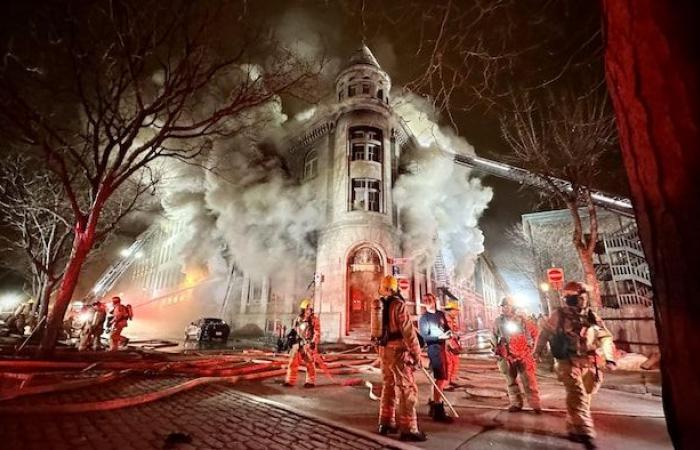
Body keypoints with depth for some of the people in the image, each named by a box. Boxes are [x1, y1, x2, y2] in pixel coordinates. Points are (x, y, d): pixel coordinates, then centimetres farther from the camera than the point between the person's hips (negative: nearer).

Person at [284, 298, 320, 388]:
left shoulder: (314, 319, -5)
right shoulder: (298, 318, 11)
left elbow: (317, 333, -9)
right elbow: (294, 330, 19)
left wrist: (314, 342, -18)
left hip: (308, 344, -5)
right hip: (298, 343, 5)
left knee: (310, 363, 3)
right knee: (293, 362, 3)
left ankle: (310, 382, 16)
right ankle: (290, 381, 11)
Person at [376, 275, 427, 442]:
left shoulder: (380, 305, 8)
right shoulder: (399, 304, -15)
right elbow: (408, 331, -17)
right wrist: (416, 354, -12)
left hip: (384, 349, 8)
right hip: (398, 350, -8)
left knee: (388, 386, 17)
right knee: (407, 389, 0)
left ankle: (386, 423, 25)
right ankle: (408, 429, 4)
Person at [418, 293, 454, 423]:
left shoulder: (441, 314, 13)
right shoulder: (423, 318, -5)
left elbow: (447, 328, 19)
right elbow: (424, 337, -11)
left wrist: (449, 333, -4)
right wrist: (440, 336, -22)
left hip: (443, 347, 7)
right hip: (433, 348, -7)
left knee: (445, 378, 12)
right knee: (440, 378, -10)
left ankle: (433, 406, 26)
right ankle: (438, 411, -4)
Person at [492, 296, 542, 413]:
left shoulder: (521, 319, -2)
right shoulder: (498, 321, 3)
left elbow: (534, 331, 8)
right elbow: (494, 337, 14)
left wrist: (531, 345, 4)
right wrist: (497, 351, 10)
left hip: (523, 354, -2)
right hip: (507, 356, 2)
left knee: (529, 380, -2)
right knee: (511, 381, 9)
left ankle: (535, 404, 5)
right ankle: (516, 403, 19)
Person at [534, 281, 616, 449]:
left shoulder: (591, 316, 5)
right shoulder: (559, 315, -6)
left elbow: (605, 337, 14)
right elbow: (545, 332, 7)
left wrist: (609, 358, 5)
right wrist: (538, 350, 16)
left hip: (588, 363, 5)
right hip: (568, 362, -5)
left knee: (584, 397, 12)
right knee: (578, 395, -17)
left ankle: (574, 429, 28)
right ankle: (585, 433, -18)